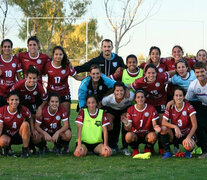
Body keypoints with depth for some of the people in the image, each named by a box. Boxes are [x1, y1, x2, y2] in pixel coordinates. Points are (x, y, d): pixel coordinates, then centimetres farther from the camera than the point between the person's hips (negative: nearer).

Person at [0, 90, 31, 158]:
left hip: (20, 135, 1)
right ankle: (6, 148, 5)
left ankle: (25, 150, -17)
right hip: (7, 135, -1)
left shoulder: (24, 110, -15)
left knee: (25, 124, -30)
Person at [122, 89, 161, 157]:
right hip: (135, 134, 0)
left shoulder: (151, 109, -5)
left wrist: (155, 127, -34)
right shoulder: (130, 109, -5)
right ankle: (135, 150, 0)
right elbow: (128, 129, -10)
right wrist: (127, 124, -36)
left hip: (147, 134, 0)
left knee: (153, 136, -35)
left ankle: (148, 149, 2)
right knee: (128, 136, -34)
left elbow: (154, 124, -8)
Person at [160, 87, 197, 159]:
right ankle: (167, 152, -12)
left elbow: (194, 125, -15)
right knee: (164, 128, -27)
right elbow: (163, 122, -18)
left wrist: (188, 138, -26)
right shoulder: (170, 108, -7)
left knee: (188, 147, -35)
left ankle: (188, 151, 6)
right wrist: (175, 127, -33)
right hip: (174, 134, 3)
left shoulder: (189, 107, -14)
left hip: (187, 134, -2)